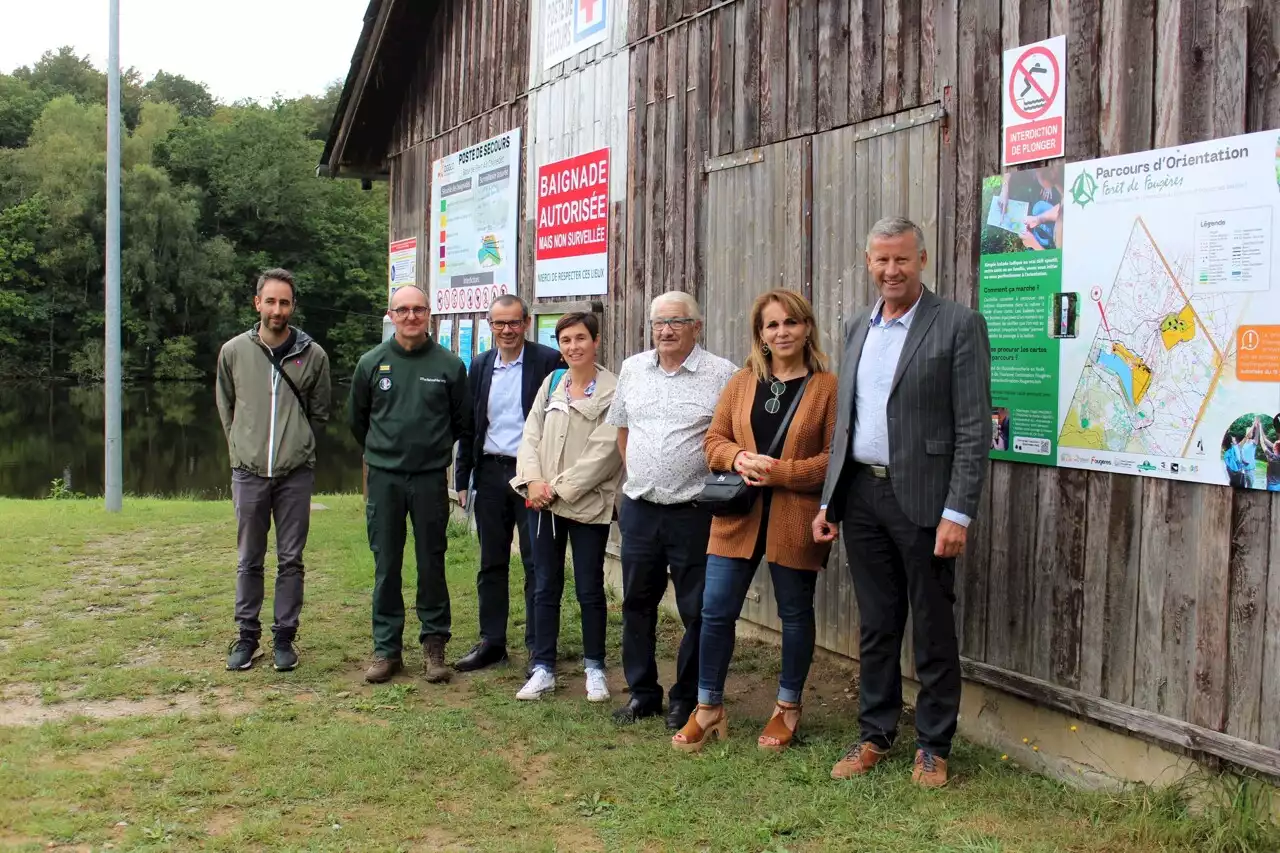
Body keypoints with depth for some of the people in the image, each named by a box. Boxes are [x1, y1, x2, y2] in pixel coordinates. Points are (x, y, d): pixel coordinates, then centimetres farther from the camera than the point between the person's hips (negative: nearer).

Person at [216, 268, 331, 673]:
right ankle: (247, 635, 20)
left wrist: (295, 446, 8)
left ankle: (284, 637, 15)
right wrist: (242, 447, 10)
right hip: (248, 472, 1)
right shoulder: (233, 351, 1)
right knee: (249, 560, 9)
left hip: (295, 473, -1)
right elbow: (226, 407, 14)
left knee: (291, 560, 6)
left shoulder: (312, 355, -1)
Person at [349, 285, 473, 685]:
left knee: (432, 564, 5)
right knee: (386, 566, 6)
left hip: (431, 478, -1)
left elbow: (463, 422, 10)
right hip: (384, 479, 1)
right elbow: (358, 420, 15)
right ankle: (386, 648, 14)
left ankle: (434, 644, 16)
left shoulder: (449, 365, -2)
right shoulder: (372, 363, 2)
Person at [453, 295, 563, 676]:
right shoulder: (480, 366, 9)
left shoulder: (548, 361, -6)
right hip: (490, 472, 5)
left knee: (537, 564, 1)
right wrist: (463, 478, 10)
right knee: (491, 563, 11)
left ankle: (538, 648, 9)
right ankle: (492, 642, 20)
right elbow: (469, 424, 12)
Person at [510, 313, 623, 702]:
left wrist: (560, 488, -14)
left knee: (590, 589, 4)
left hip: (587, 503, -5)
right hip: (544, 501, 5)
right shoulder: (551, 382, 9)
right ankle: (543, 669, 17)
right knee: (546, 587, 10)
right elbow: (531, 434, 7)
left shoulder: (613, 391, -8)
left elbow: (603, 451, -14)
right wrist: (532, 480, -8)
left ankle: (595, 667, 19)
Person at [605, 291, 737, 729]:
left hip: (694, 512, -4)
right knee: (637, 604, 13)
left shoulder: (721, 374, -8)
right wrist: (640, 475, 13)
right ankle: (642, 693, 26)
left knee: (697, 610, 3)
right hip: (638, 509, 5)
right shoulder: (632, 369, 8)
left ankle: (687, 699, 18)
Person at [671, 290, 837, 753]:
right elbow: (714, 441, 10)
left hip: (795, 521, -3)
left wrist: (780, 472, -17)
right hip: (738, 516, 3)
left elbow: (835, 457, -8)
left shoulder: (828, 386, -4)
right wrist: (739, 459, -11)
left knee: (795, 613, 11)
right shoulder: (741, 383, 9)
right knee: (715, 610, 3)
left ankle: (788, 709, 28)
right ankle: (708, 707, 18)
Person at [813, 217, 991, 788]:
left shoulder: (958, 325, -7)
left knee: (932, 630, 5)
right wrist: (828, 501, 11)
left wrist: (957, 514, -16)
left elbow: (974, 429, -11)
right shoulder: (857, 328, 13)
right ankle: (875, 735, 26)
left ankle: (932, 746, 19)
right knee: (876, 625, 14)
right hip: (861, 494, 5)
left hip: (922, 498, -5)